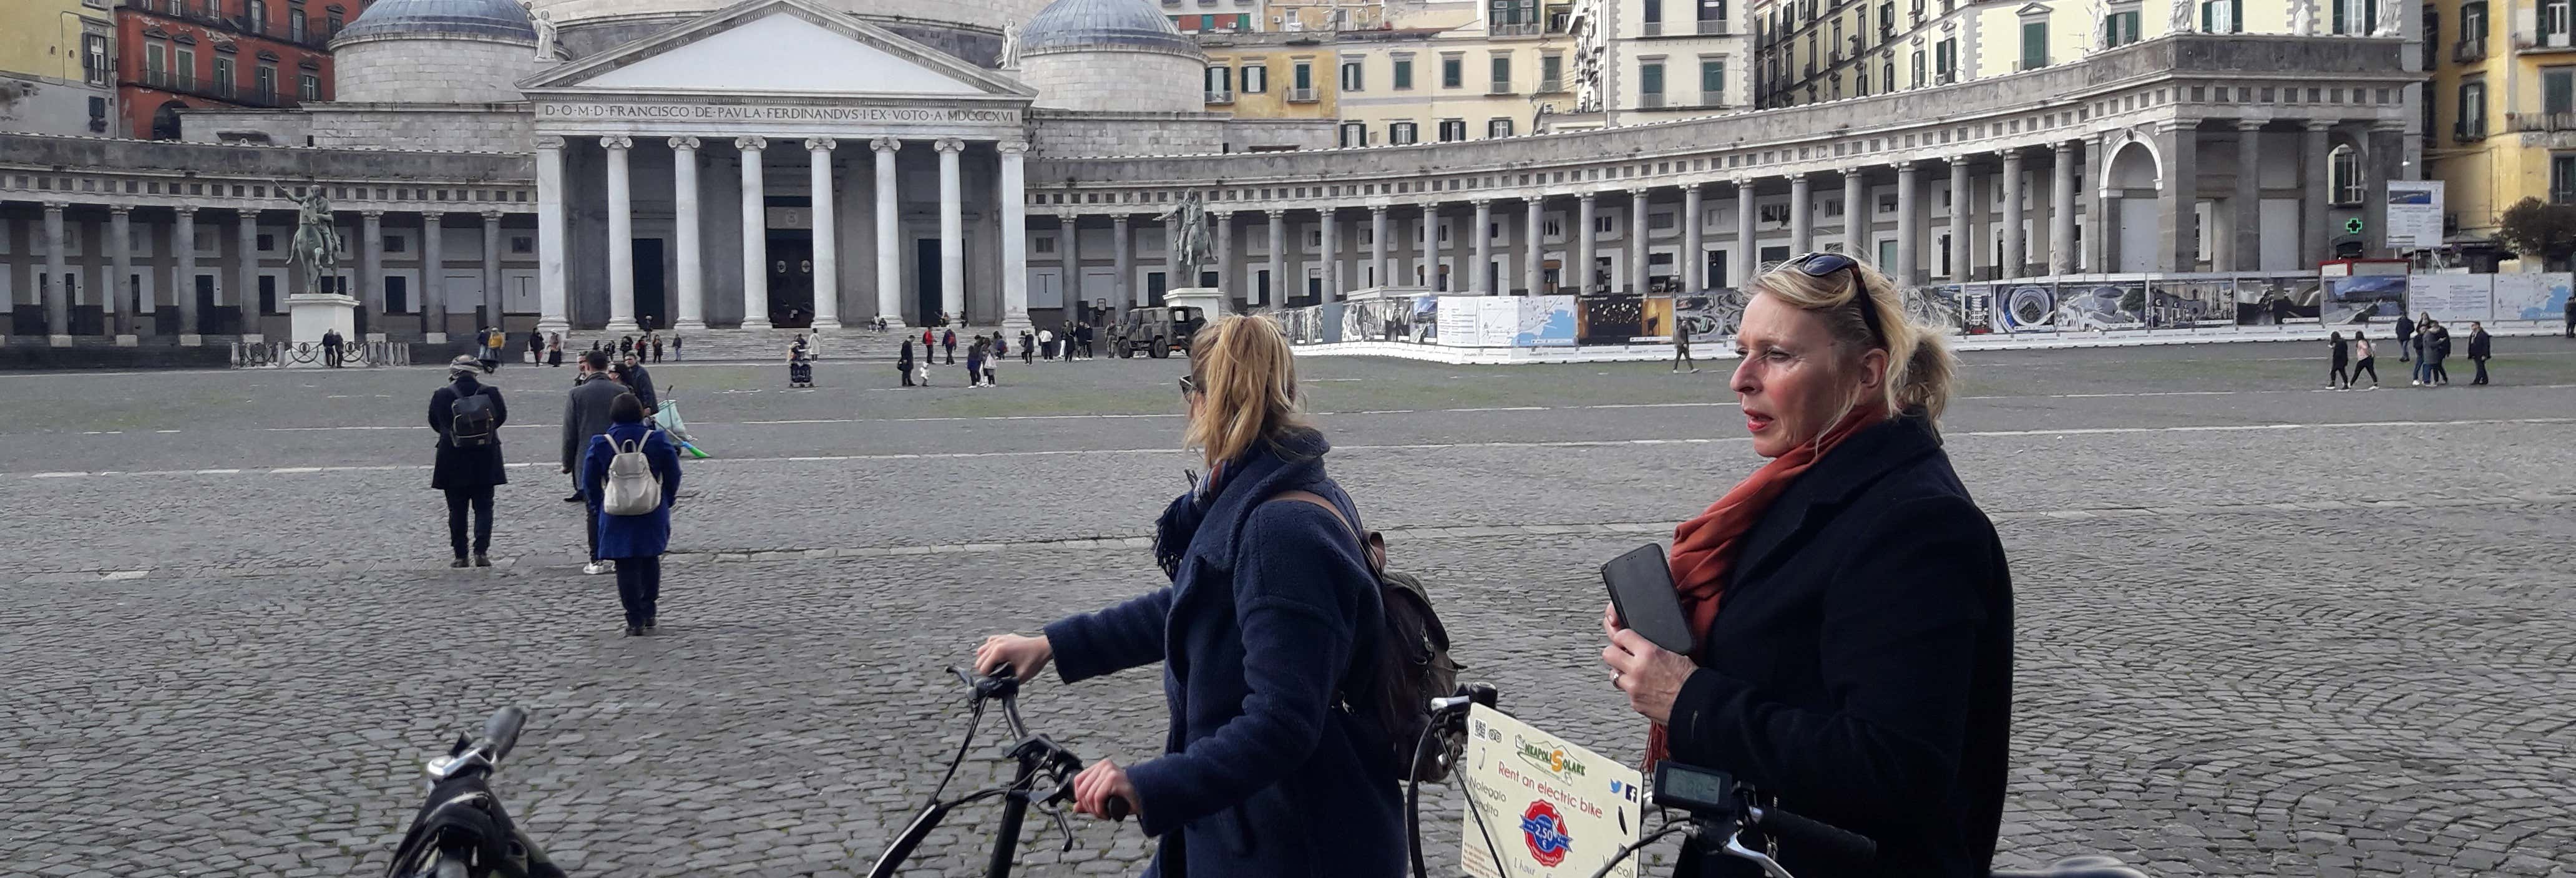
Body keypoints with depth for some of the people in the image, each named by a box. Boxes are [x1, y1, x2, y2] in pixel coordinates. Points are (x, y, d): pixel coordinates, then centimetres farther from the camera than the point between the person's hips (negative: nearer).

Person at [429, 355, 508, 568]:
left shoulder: (442, 395, -10)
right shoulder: (491, 393, -8)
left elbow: (434, 423, 3)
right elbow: (502, 416, 6)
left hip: (453, 462, -1)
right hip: (485, 462, 1)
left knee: (457, 510, 9)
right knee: (483, 507, 9)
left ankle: (460, 555, 11)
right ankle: (481, 552, -1)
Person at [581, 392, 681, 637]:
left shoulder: (600, 444, -6)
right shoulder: (657, 440, -6)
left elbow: (590, 482, 0)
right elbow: (673, 475, 0)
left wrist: (599, 506, 14)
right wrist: (667, 501, 14)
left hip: (616, 516, -1)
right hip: (653, 514, 1)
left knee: (626, 566, 3)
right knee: (650, 560, 19)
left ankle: (635, 620, 0)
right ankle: (649, 611, 19)